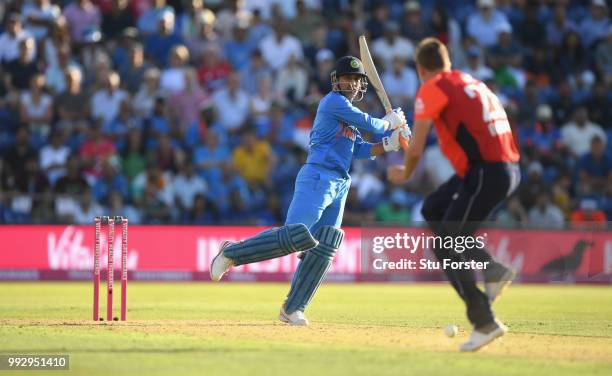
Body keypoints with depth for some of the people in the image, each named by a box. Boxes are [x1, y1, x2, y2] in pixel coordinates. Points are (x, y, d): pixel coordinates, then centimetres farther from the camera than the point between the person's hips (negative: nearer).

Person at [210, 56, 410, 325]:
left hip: (339, 186, 10)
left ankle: (292, 309, 5)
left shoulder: (349, 113, 25)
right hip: (317, 177, -10)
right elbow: (369, 125, -10)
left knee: (323, 248, 2)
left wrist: (388, 145, 5)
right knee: (296, 236, -22)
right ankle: (232, 253, -9)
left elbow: (360, 150, 19)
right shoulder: (334, 101, -4)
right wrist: (389, 122, 9)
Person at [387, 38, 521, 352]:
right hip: (509, 169, 8)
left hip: (486, 172, -8)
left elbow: (415, 149, -3)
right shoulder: (473, 83, 23)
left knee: (446, 248, 0)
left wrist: (405, 174, 17)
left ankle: (484, 322, -4)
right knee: (433, 210, 24)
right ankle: (492, 269, 15)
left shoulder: (432, 89, -1)